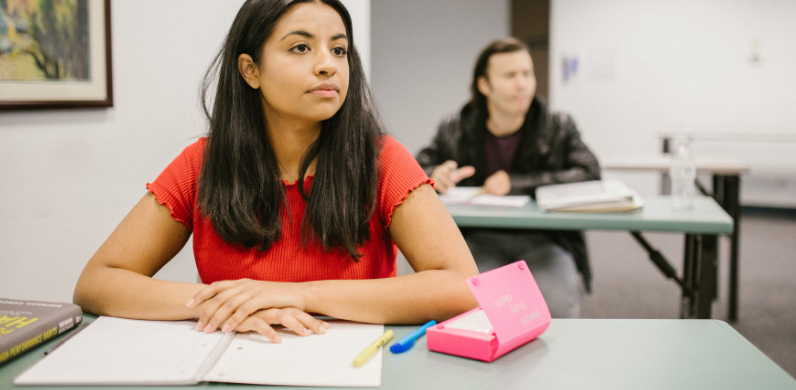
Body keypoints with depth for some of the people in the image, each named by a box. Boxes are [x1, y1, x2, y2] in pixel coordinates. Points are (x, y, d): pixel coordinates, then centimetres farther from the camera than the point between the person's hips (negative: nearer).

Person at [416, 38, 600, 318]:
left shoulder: (558, 128, 6)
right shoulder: (455, 130, 7)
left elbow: (590, 174, -7)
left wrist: (517, 183, -14)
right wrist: (435, 176, -13)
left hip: (543, 239, 0)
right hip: (480, 240, 1)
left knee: (558, 303, -31)